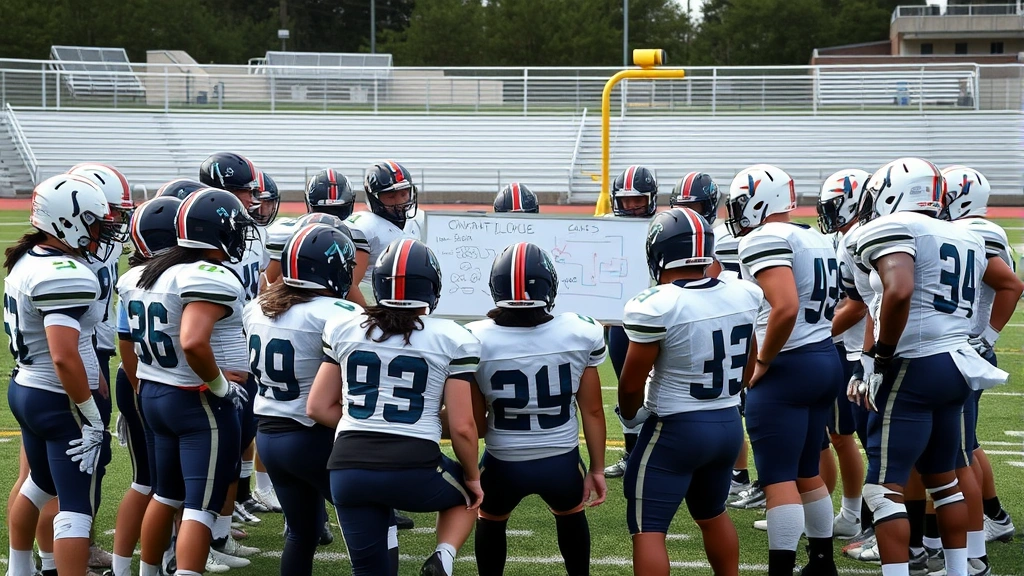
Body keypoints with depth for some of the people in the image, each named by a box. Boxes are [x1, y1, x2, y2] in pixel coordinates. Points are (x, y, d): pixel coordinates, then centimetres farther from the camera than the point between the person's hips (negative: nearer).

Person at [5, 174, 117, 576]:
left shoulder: (26, 262, 7)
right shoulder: (66, 275, -24)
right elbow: (64, 357, -30)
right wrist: (91, 415, -21)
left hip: (24, 389, 10)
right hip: (61, 402, -10)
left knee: (40, 484, 29)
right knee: (77, 507, -5)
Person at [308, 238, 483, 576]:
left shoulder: (343, 330, 8)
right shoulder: (451, 341, -1)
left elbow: (318, 408, 11)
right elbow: (461, 427, -2)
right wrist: (472, 477, 15)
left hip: (349, 468, 3)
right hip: (414, 471, -2)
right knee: (465, 494, 30)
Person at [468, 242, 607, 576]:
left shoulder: (476, 341, -14)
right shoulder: (580, 334, -12)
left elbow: (475, 426, -6)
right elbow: (592, 411, -3)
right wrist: (597, 469, 10)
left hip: (504, 464, -1)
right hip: (562, 462, 1)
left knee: (490, 520, 32)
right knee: (570, 516, 34)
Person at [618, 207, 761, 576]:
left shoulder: (657, 307, -19)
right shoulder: (741, 297, -2)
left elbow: (632, 383, -11)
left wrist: (629, 415, 9)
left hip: (675, 430, -6)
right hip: (730, 424, 7)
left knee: (647, 529, -2)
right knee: (712, 514, 26)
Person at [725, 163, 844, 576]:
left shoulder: (764, 239, -13)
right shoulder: (816, 240, 15)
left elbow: (785, 308, -25)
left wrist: (762, 362, -15)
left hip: (787, 370, -9)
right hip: (827, 362, 9)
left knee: (779, 479, -5)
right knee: (807, 474, 19)